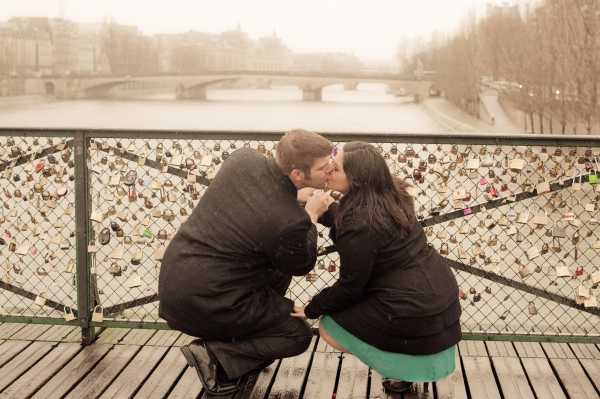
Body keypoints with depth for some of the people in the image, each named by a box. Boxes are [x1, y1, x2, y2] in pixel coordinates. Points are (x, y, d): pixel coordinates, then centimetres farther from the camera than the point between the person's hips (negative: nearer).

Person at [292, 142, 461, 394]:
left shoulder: (360, 226, -22)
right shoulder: (390, 197, 2)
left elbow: (350, 287, -12)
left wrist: (311, 310, 2)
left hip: (417, 315, -8)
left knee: (329, 328, 7)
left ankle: (400, 369, 6)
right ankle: (405, 359, 23)